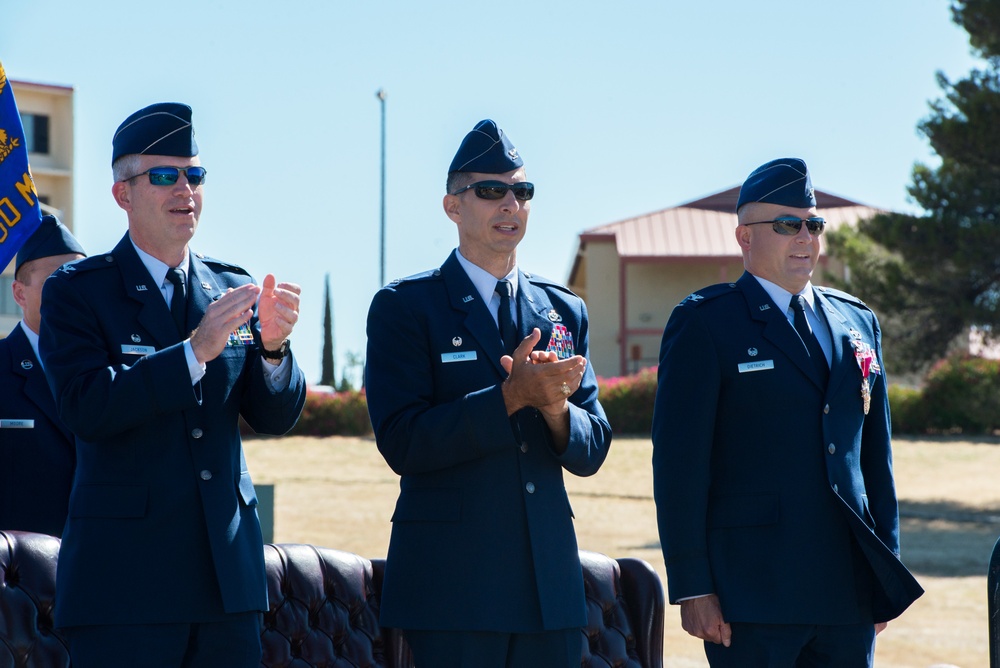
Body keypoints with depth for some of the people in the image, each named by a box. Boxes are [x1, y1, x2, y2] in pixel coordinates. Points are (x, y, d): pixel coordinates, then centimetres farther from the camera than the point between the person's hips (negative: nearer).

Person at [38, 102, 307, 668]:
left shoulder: (233, 290, 11)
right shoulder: (77, 292, -1)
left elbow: (276, 416, 6)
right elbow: (85, 409, -15)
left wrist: (272, 345, -15)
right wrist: (196, 350, -23)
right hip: (125, 577, -4)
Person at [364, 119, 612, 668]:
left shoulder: (565, 312, 15)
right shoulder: (404, 307, 0)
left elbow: (590, 452, 10)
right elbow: (402, 443, -12)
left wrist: (556, 408, -12)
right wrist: (511, 396, -19)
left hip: (550, 586, 5)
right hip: (451, 582, -4)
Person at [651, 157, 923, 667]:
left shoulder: (858, 322, 15)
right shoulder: (704, 324, -2)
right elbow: (679, 463, -6)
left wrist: (888, 573, 14)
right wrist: (692, 588, -11)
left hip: (849, 596, 5)